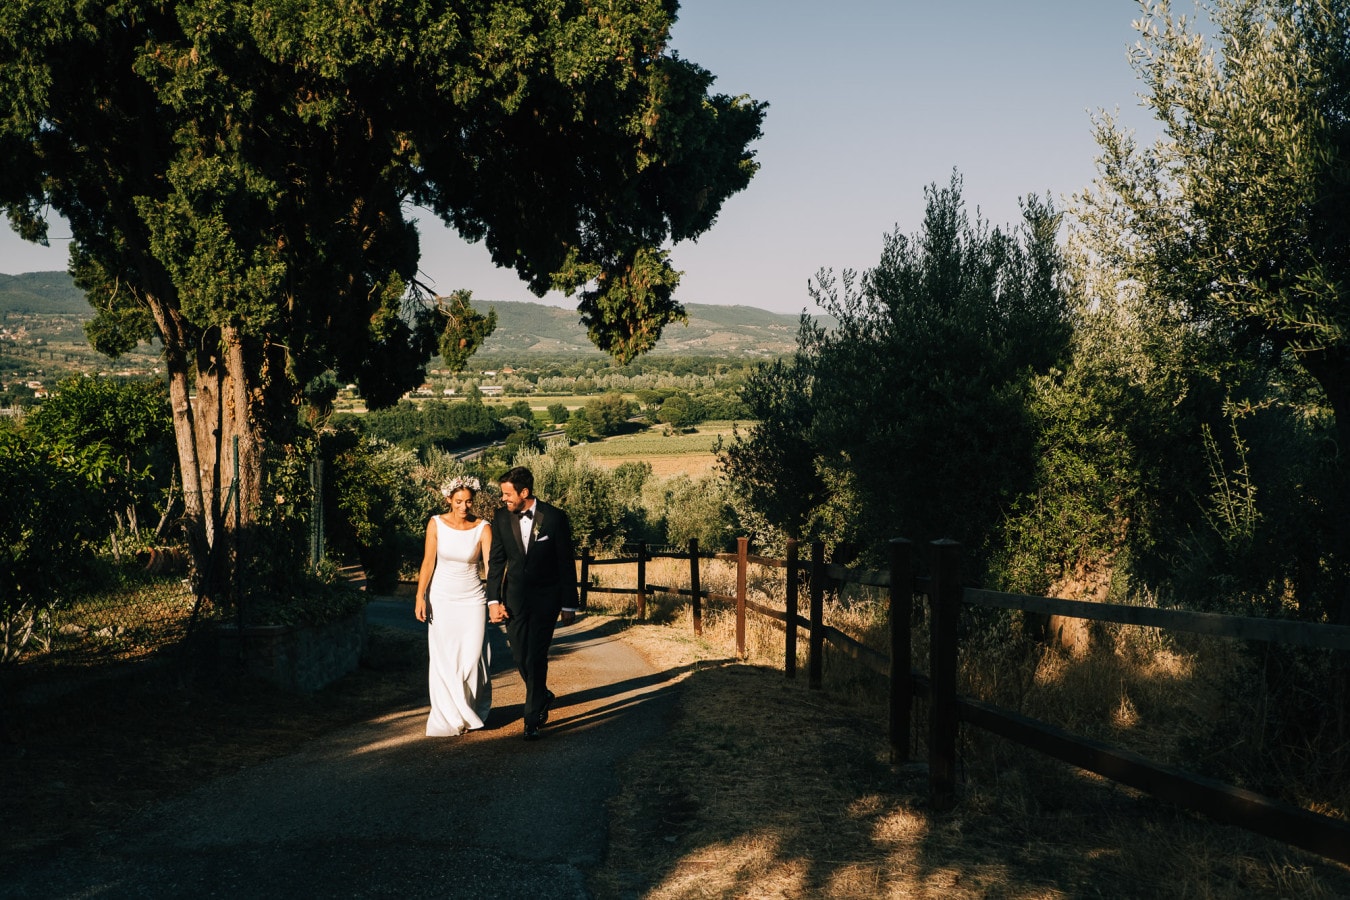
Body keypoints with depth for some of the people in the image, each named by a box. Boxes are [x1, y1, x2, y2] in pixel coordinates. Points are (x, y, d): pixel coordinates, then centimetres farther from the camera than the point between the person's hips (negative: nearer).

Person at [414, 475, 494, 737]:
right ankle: (449, 718, 15)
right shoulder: (436, 524, -5)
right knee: (443, 660, 3)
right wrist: (420, 597, -9)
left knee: (471, 658, -1)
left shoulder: (483, 528, -8)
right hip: (441, 599, 1)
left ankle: (474, 711, 22)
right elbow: (428, 562, -4)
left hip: (472, 599, -1)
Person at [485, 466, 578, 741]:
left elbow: (566, 563, -6)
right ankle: (542, 697, 34)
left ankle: (533, 719, 4)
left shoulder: (554, 517, -11)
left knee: (536, 657, -7)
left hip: (546, 597, -4)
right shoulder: (502, 517, -2)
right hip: (515, 597, 4)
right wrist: (493, 600, -3)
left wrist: (569, 605, -6)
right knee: (520, 657, 7)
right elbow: (496, 561, 4)